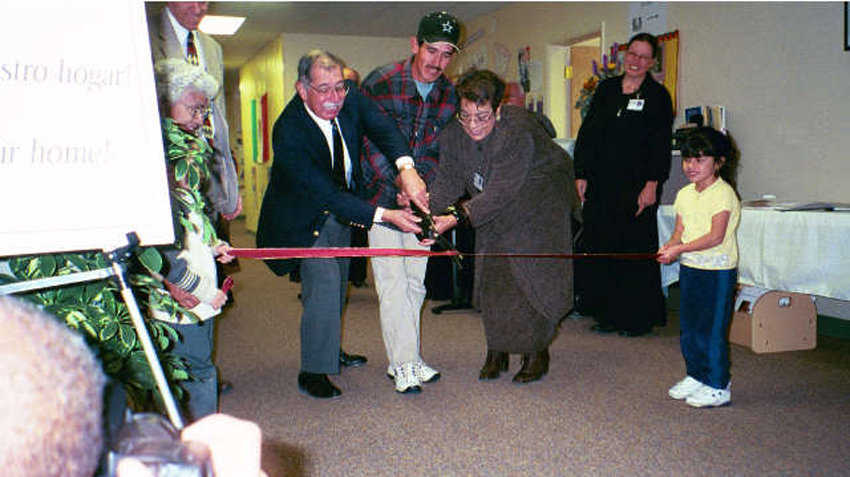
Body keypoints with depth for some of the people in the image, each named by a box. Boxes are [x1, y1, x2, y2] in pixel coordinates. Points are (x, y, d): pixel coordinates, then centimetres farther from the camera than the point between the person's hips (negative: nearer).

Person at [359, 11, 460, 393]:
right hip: (381, 195, -4)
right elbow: (372, 144, -14)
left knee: (415, 280, 7)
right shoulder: (380, 83, -10)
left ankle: (404, 358, 20)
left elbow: (438, 151, 4)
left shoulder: (449, 96, 1)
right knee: (391, 281, -6)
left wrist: (421, 182, -14)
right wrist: (403, 180, -24)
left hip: (421, 196, 4)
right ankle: (404, 364, 2)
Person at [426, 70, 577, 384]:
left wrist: (458, 217, -45)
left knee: (534, 274, -9)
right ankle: (497, 352, 12)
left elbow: (501, 192, -37)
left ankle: (537, 353, 6)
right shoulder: (453, 133, -14)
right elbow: (448, 181, -14)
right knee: (493, 274, -1)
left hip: (541, 200, -5)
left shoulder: (517, 131, -33)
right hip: (497, 215, 5)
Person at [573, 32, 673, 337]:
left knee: (636, 249, 0)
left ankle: (638, 318, 12)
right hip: (601, 185, 4)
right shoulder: (606, 89, 12)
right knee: (600, 246, 6)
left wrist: (652, 184, -13)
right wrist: (581, 174, 4)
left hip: (636, 186, -4)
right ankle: (609, 314, 17)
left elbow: (661, 144, -4)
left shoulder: (658, 96, 2)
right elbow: (587, 133, 11)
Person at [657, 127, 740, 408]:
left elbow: (715, 237, -21)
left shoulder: (723, 193, -14)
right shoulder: (685, 194, 10)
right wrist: (669, 247, -9)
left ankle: (718, 387, 10)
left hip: (718, 271, -8)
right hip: (689, 268, 8)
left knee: (712, 329, -2)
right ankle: (696, 376, 30)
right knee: (688, 327, 14)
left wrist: (679, 249, -24)